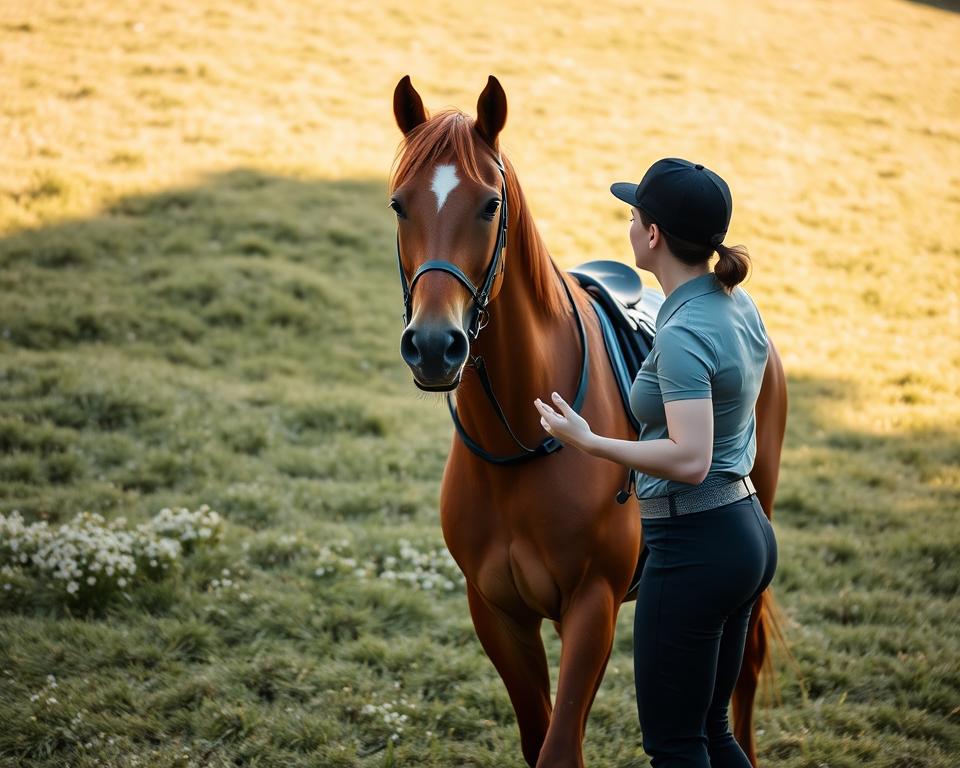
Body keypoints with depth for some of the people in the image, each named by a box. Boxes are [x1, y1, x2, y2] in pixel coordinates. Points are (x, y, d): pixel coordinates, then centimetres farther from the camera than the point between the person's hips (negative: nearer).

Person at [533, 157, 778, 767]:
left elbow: (689, 460, -29)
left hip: (694, 549, -10)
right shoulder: (739, 304, 7)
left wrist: (590, 442, -23)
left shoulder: (682, 334, -21)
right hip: (748, 530, 10)